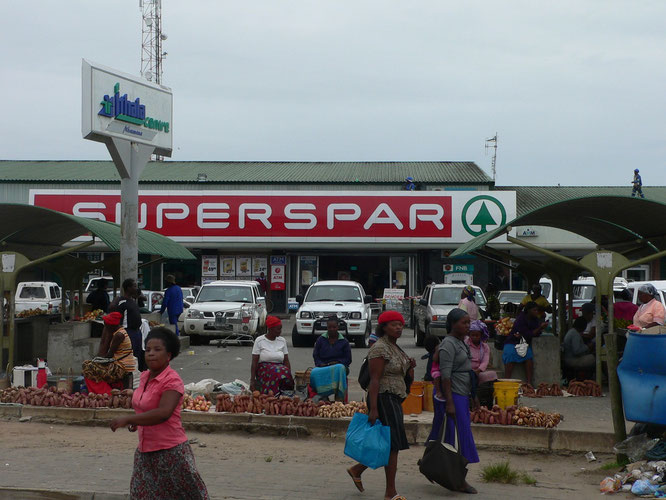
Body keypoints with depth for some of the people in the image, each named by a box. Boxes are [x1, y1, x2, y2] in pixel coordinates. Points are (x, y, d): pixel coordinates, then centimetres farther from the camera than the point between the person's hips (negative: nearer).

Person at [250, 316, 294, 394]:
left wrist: (289, 375, -4)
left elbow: (286, 361, 12)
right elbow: (254, 363, -1)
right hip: (264, 370, -3)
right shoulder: (260, 341, 1)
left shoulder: (282, 341, 13)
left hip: (281, 369, 3)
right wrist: (252, 381, -10)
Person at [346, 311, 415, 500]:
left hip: (394, 401, 10)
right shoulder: (380, 348, -14)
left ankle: (357, 470, 30)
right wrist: (373, 409, -24)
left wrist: (410, 367, 0)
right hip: (384, 399, -10)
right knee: (393, 444, -9)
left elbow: (405, 377, 21)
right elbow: (374, 380, -19)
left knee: (385, 445, 13)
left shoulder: (395, 348, 15)